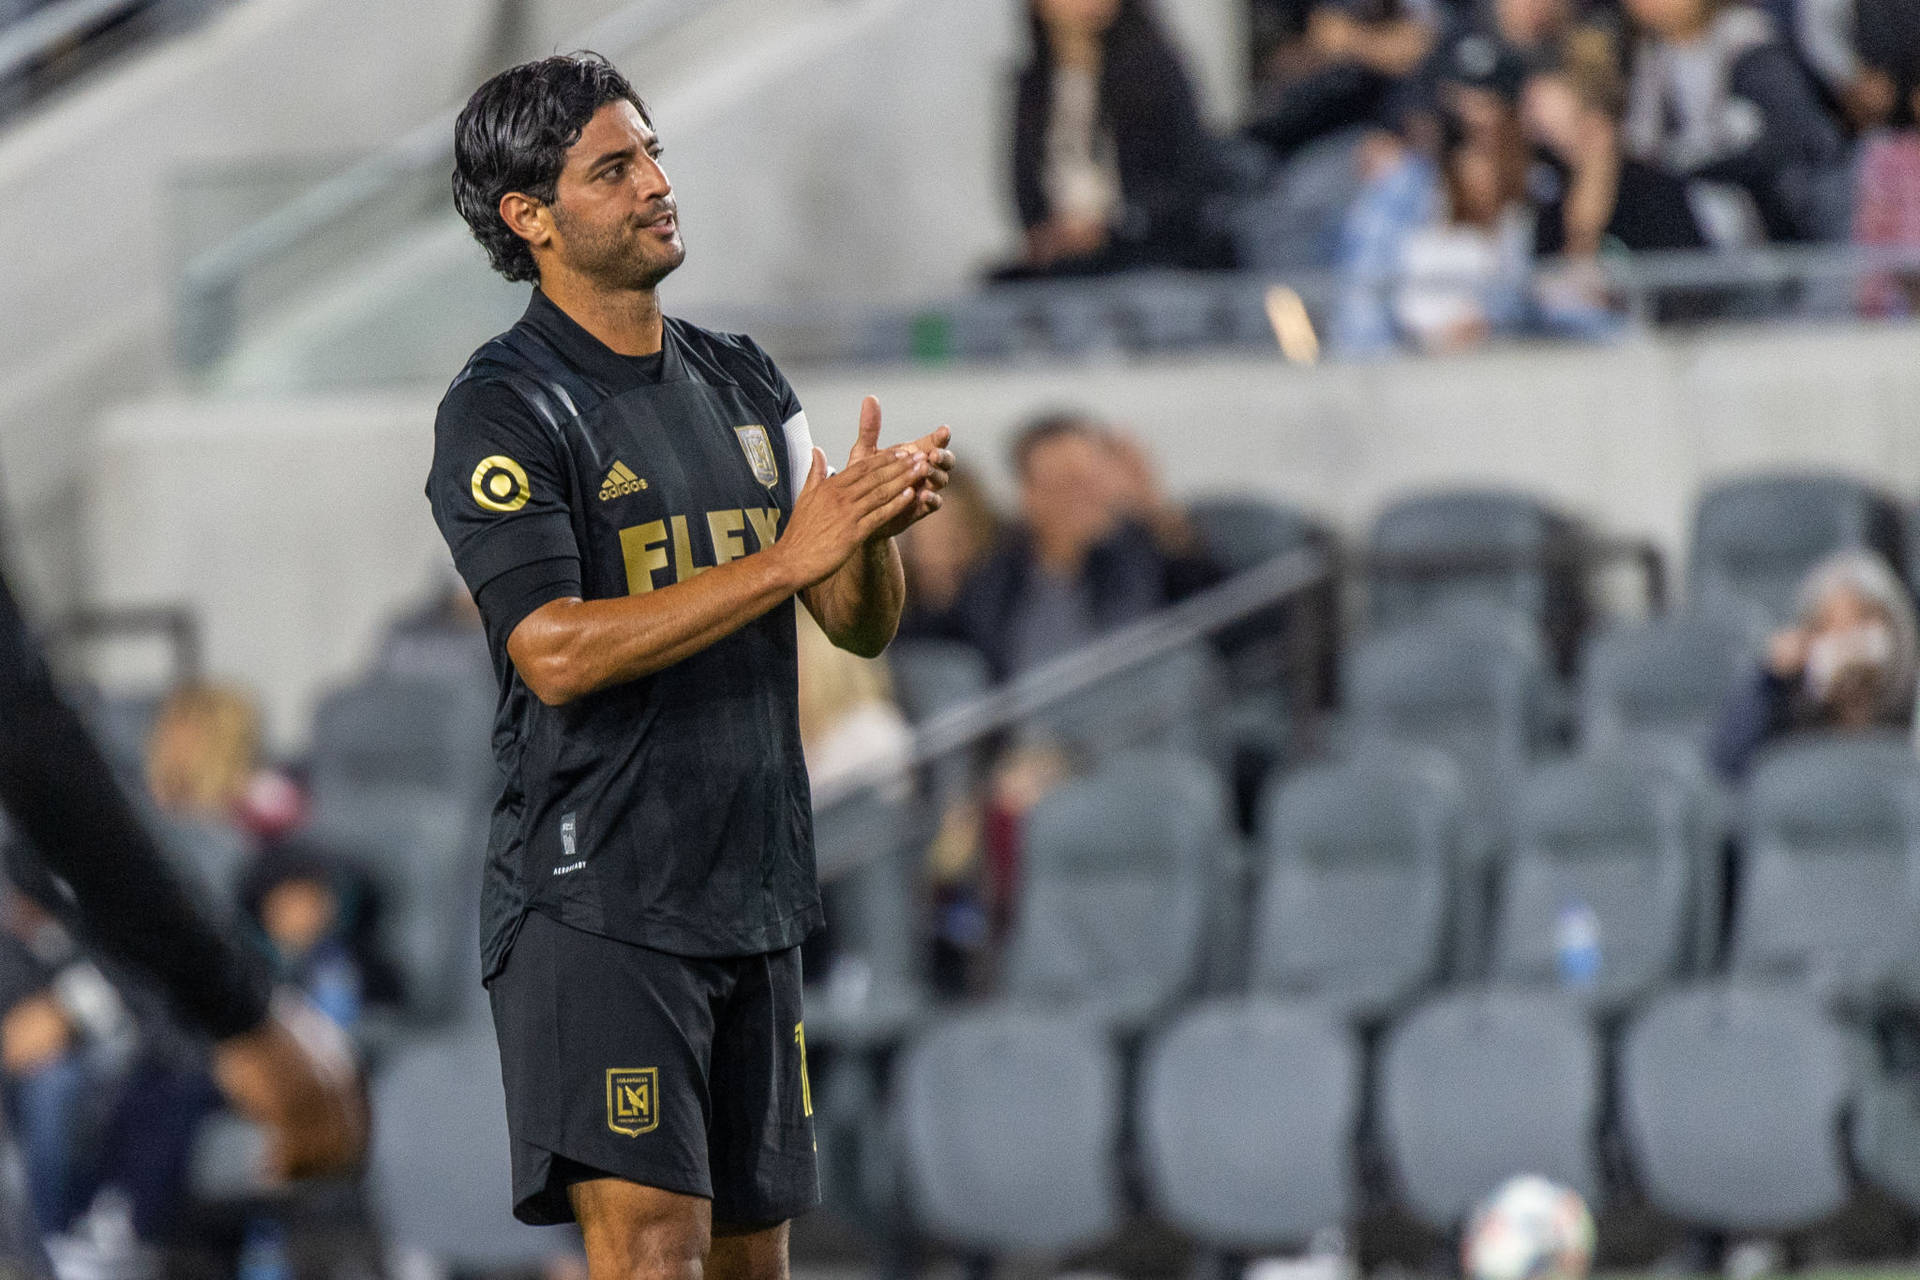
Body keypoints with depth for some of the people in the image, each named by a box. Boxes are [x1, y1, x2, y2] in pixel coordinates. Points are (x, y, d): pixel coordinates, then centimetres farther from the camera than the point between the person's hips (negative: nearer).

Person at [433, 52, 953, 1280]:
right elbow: (557, 651, -20)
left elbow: (861, 628, 13)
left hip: (754, 896, 7)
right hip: (595, 894, -7)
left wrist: (874, 525, -11)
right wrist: (791, 555, -23)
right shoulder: (504, 408, -8)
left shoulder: (743, 382, 14)